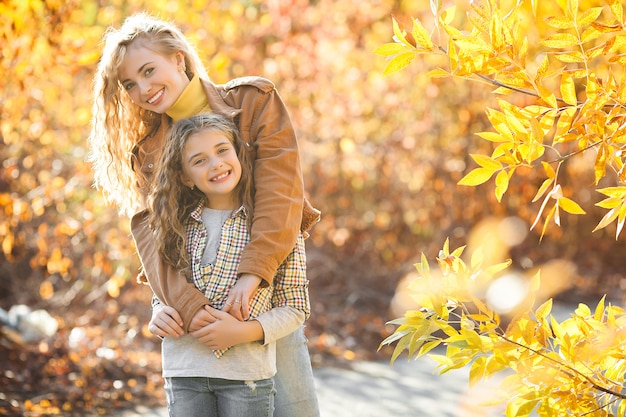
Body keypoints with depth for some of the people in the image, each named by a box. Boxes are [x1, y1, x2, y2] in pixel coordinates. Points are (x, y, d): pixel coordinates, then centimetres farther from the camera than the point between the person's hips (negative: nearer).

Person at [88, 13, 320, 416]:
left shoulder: (255, 100, 3)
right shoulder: (148, 149, 9)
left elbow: (280, 190, -10)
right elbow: (151, 233, -6)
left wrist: (252, 274, -24)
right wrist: (186, 304, -25)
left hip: (265, 290, -1)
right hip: (199, 311, 2)